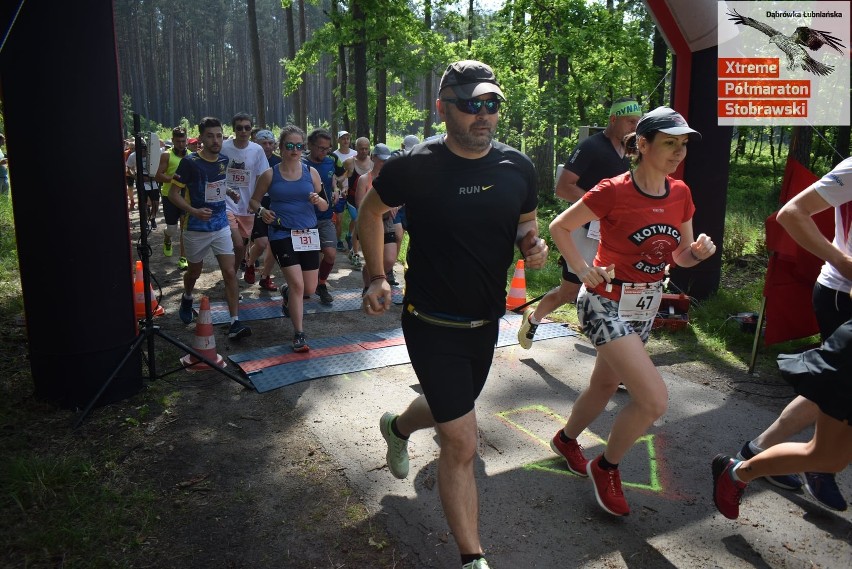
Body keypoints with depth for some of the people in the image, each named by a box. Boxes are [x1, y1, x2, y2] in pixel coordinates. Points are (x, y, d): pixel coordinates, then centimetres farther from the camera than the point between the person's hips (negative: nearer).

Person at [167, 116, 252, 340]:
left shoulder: (224, 160, 2)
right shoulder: (190, 162, -14)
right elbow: (173, 193, -13)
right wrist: (194, 211, -27)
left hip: (221, 225, 3)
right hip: (197, 228, -3)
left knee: (230, 272, -7)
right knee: (195, 271, 17)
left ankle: (235, 322, -6)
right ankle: (187, 299, 49)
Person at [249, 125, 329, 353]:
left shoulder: (311, 172, 3)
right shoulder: (270, 174, -1)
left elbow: (325, 206, 8)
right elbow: (254, 200, 11)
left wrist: (318, 200, -15)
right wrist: (261, 210, -11)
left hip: (308, 235, 3)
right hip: (282, 234, -3)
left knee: (310, 289, 9)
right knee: (297, 284, -15)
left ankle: (287, 292, 46)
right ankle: (299, 335, -3)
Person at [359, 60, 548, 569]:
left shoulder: (518, 167, -4)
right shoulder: (414, 167, -16)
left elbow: (526, 224, 12)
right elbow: (371, 211, 2)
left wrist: (534, 246, -11)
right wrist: (377, 277, -4)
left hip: (486, 321, 6)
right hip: (433, 324, -5)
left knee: (448, 409, 27)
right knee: (461, 444, -6)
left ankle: (398, 427, 62)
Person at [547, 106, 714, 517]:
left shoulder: (680, 194, 0)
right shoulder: (613, 191, -18)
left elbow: (681, 256, 9)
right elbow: (559, 227, -9)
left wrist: (699, 252, -13)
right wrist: (582, 270, -19)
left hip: (645, 306, 7)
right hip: (606, 305, -7)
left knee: (605, 386, 22)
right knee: (654, 401, -15)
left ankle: (566, 440, 50)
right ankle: (606, 468, 11)